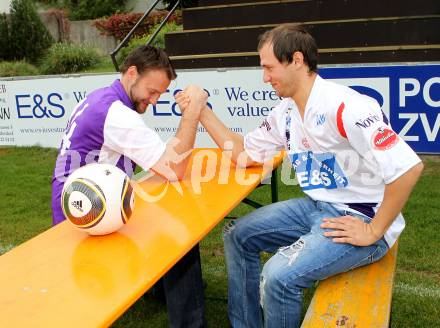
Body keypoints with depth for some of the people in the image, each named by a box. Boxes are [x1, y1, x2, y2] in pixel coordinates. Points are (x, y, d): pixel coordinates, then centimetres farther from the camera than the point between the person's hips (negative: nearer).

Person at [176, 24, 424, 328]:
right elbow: (244, 153, 13)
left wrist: (374, 231, -20)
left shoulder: (343, 106, -25)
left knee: (279, 275, -27)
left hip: (360, 218, -9)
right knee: (238, 235, 9)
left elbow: (409, 167, -29)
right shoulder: (285, 113, 3)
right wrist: (202, 112, 4)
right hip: (316, 207, 9)